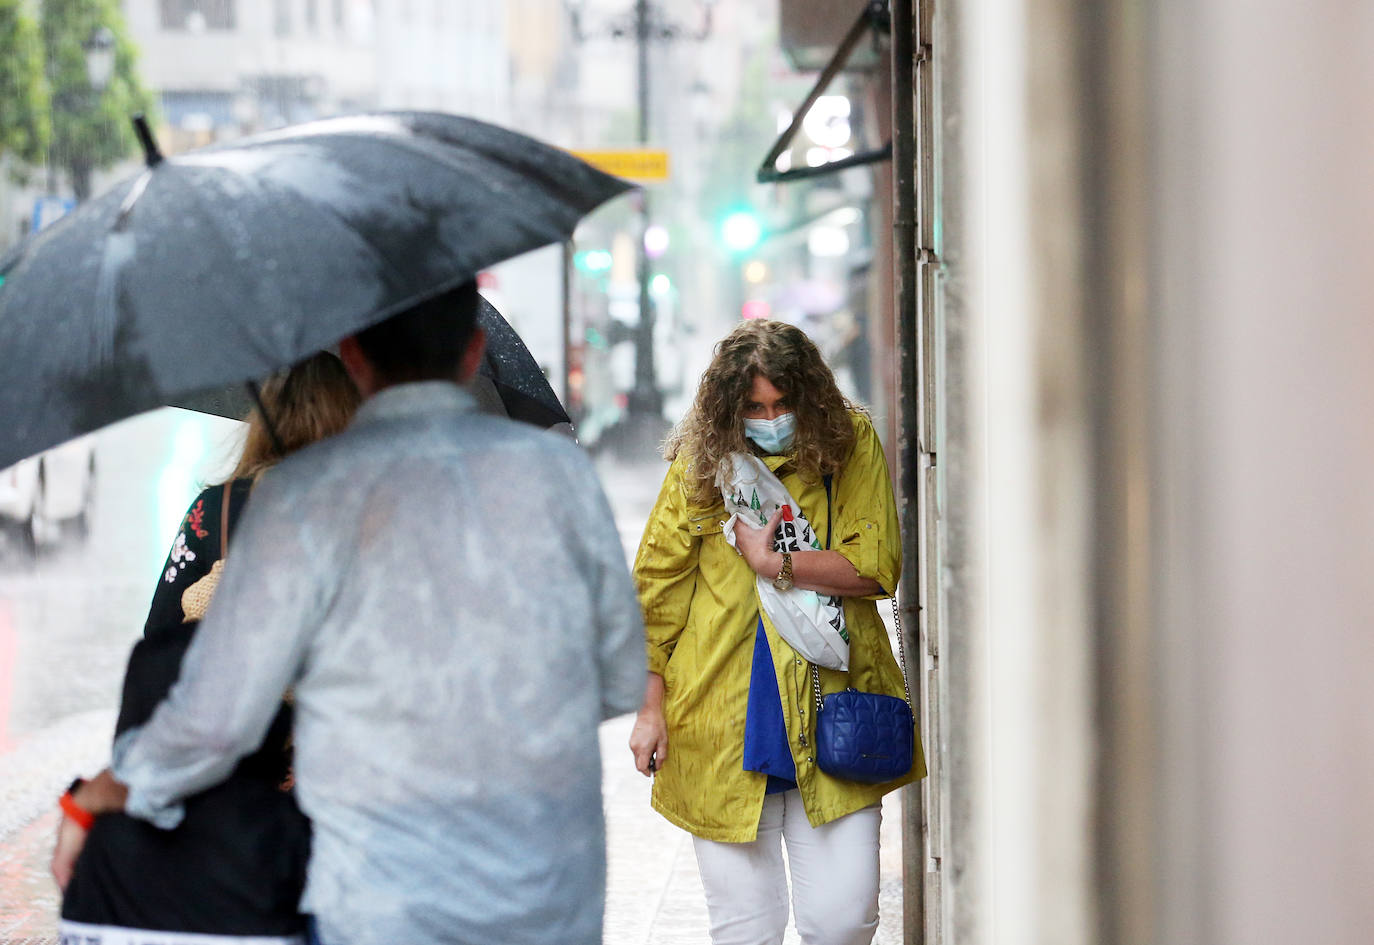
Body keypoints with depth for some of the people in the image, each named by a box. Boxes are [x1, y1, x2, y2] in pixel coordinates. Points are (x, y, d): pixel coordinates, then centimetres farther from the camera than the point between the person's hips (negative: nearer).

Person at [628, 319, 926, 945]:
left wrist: (773, 563, -13)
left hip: (829, 718, 0)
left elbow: (877, 567, -4)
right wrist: (651, 706, 2)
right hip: (724, 725, 0)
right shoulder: (699, 461, 5)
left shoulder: (851, 446, 4)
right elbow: (656, 589, 7)